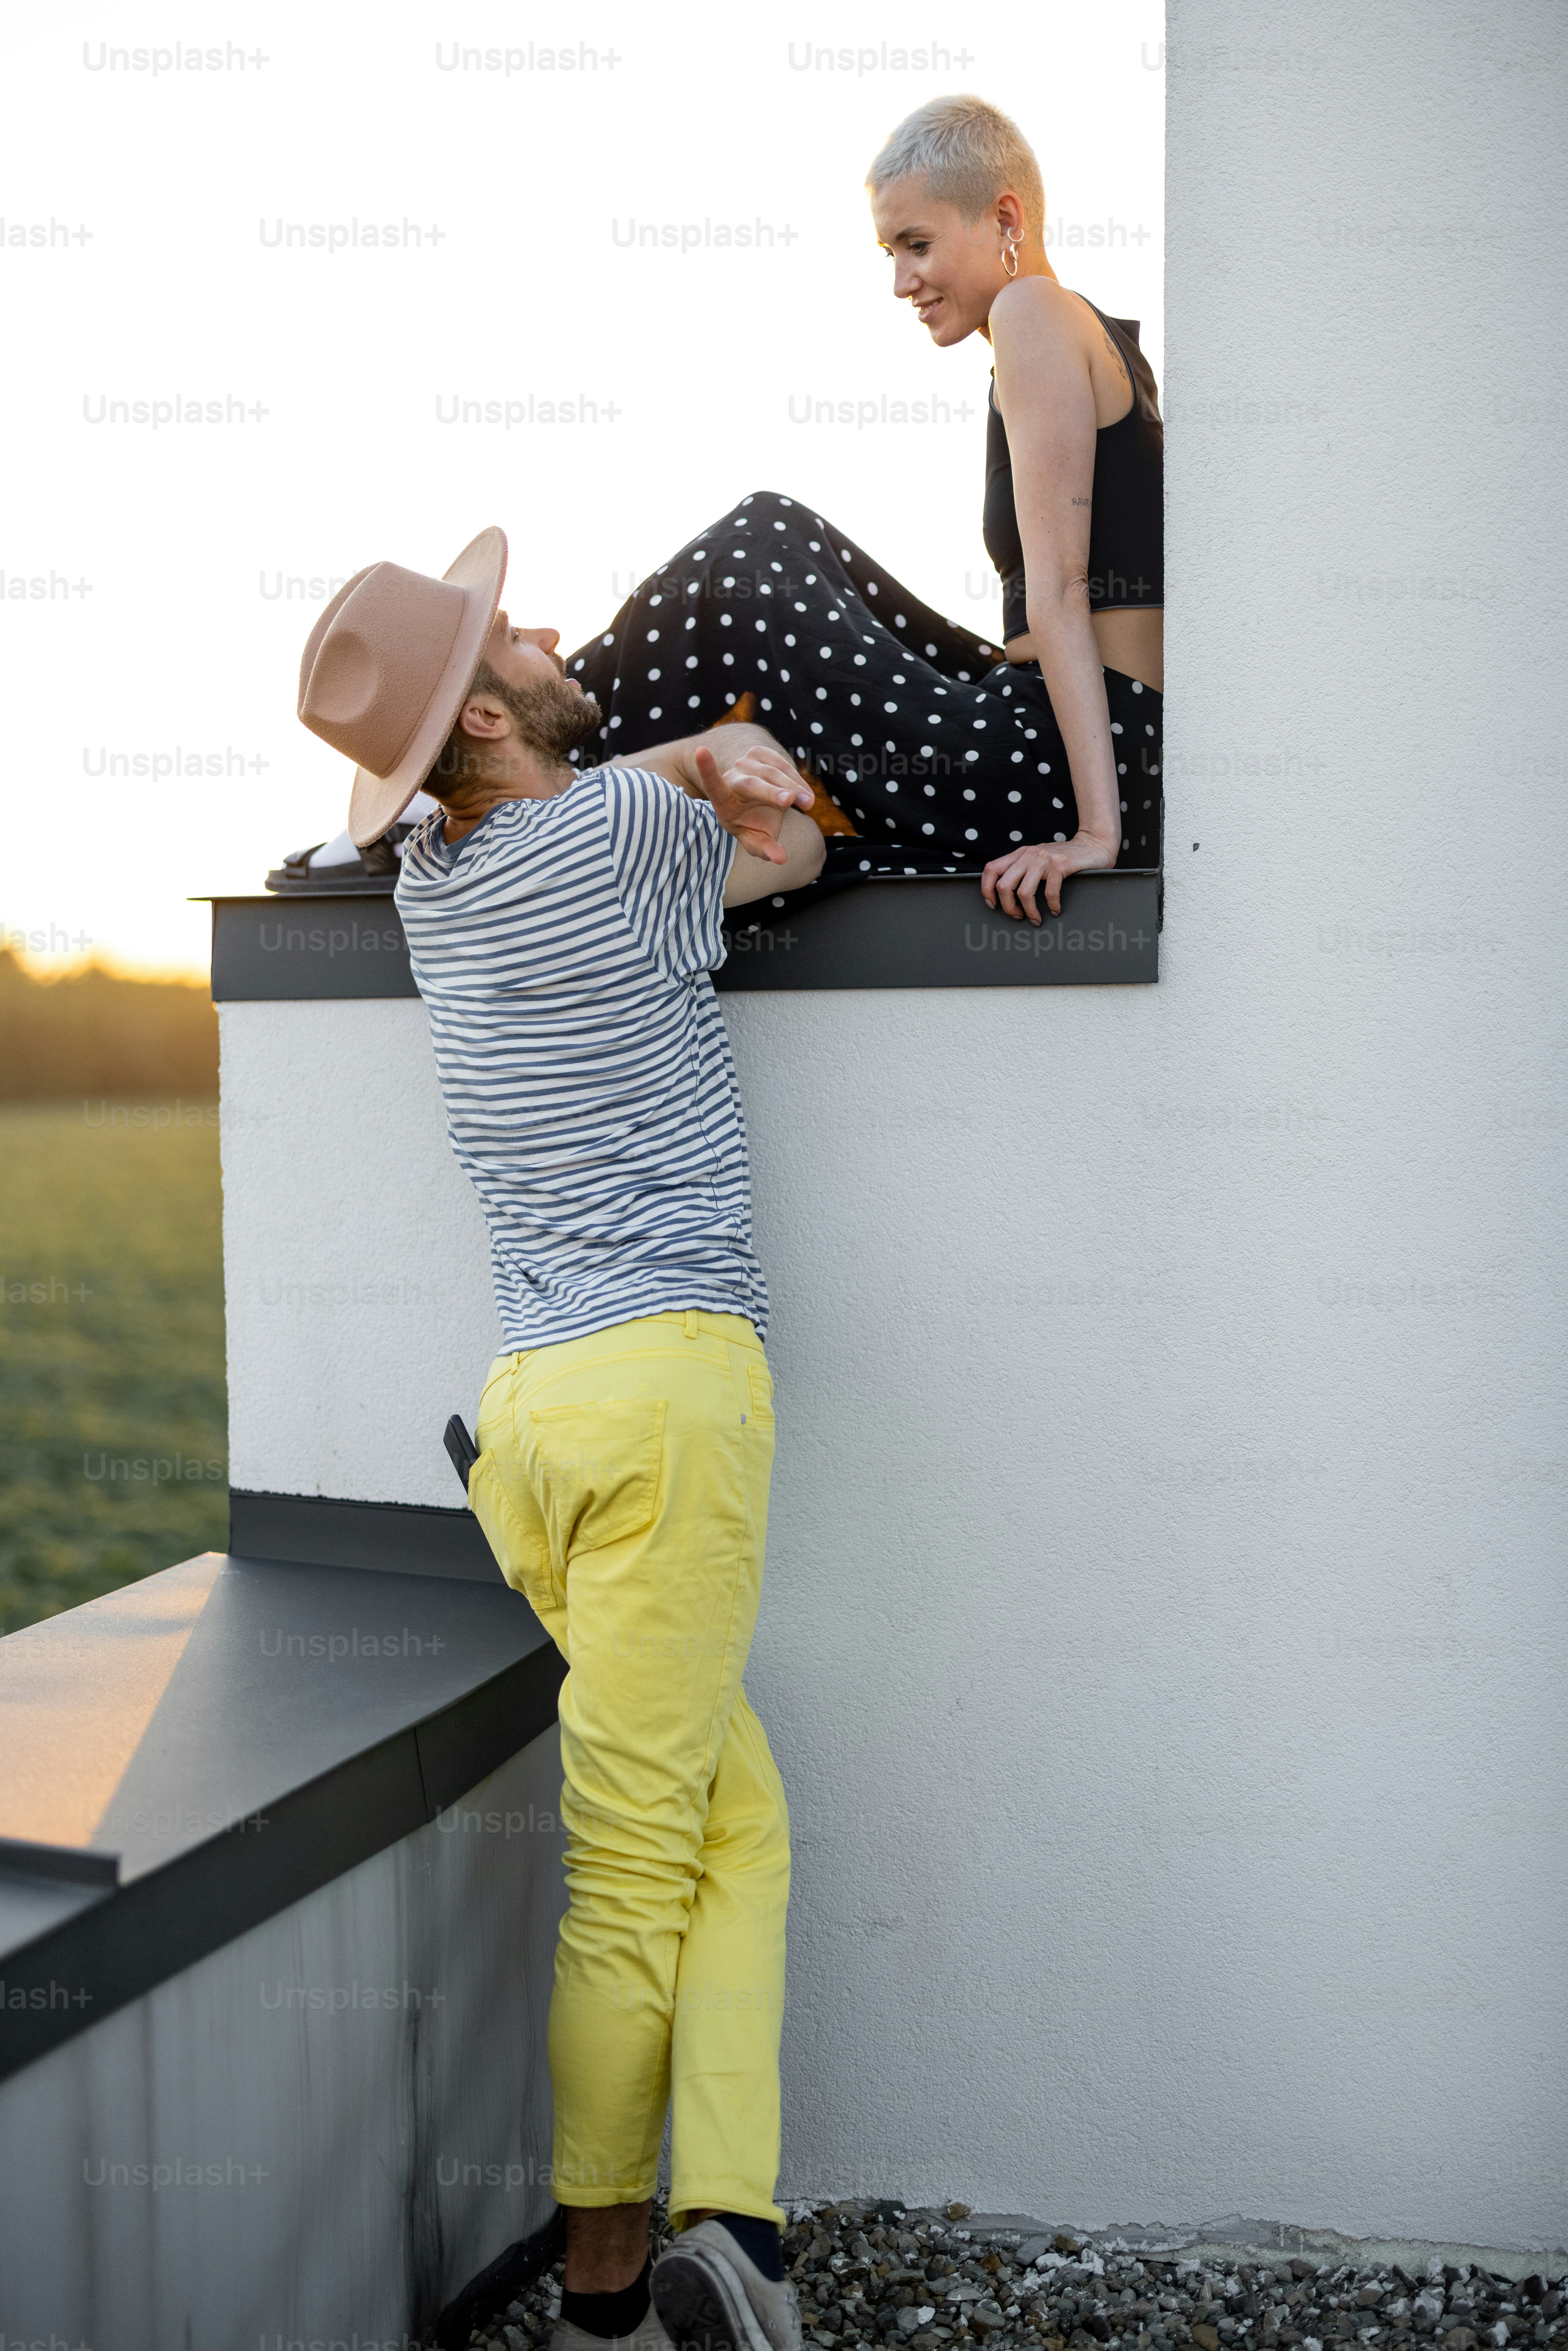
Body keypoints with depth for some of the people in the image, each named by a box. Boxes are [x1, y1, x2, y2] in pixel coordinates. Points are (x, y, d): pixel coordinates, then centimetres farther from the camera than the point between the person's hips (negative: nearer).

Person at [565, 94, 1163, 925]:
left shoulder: (1033, 312, -7)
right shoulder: (1100, 341, 21)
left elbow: (1058, 587, -16)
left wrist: (1094, 829, -21)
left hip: (1052, 771, -10)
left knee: (754, 555, -4)